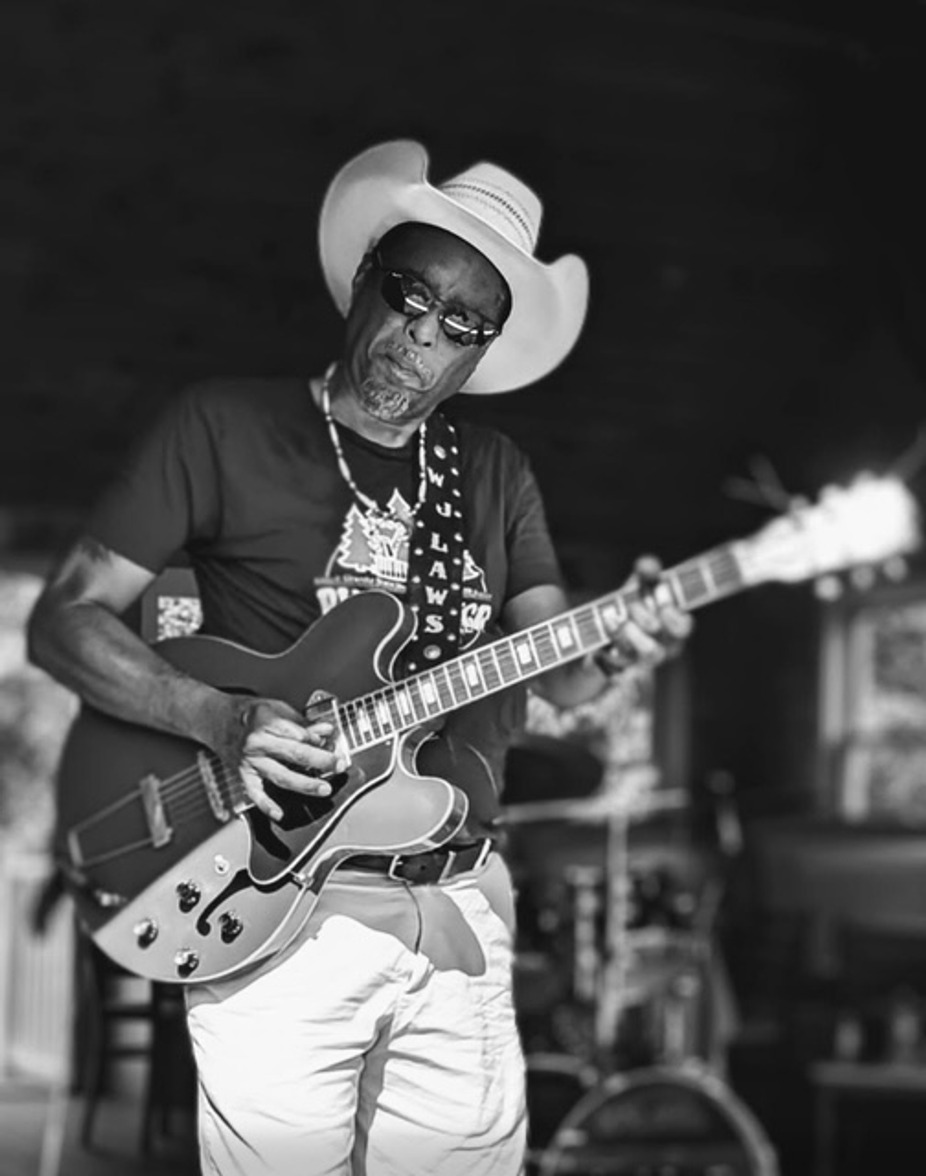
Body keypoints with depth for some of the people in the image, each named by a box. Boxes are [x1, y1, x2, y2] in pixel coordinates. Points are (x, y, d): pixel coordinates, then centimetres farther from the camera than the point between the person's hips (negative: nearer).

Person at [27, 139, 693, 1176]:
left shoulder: (495, 475, 13)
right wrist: (221, 720, -19)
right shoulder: (221, 427, 0)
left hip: (462, 913, 4)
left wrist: (611, 648, -21)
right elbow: (65, 618, -2)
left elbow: (554, 671, 4)